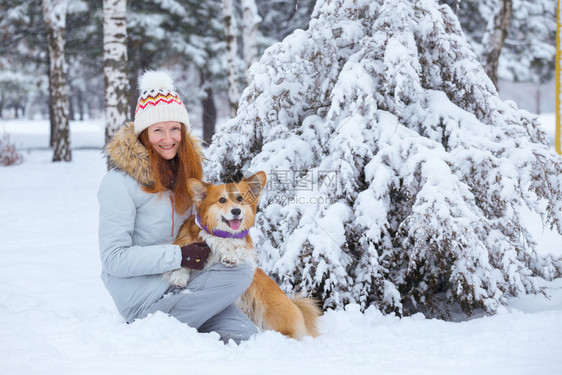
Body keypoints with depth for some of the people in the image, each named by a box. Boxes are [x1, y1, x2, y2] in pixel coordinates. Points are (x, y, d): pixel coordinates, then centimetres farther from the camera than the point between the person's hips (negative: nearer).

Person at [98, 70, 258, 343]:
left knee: (245, 334, -15)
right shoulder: (120, 182, -12)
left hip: (176, 284, 6)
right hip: (140, 297, -6)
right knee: (240, 273, -20)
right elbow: (114, 259, -16)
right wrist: (178, 256, -22)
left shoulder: (183, 170, 11)